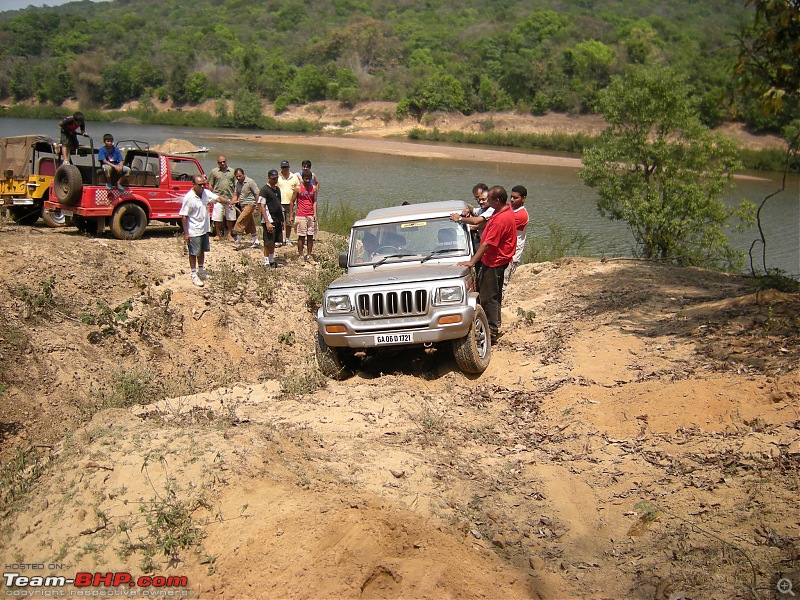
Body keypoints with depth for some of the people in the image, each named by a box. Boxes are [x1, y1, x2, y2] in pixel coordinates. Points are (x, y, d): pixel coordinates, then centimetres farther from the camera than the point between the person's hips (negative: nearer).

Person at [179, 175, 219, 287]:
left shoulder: (206, 193, 0)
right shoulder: (188, 198, -18)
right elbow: (184, 216, -17)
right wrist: (186, 233, -18)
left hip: (204, 229, 7)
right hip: (193, 231, -7)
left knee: (202, 251, 20)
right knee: (194, 253, 3)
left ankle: (201, 272, 36)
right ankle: (194, 276, 13)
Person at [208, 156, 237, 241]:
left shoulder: (232, 171, 9)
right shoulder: (214, 171, 3)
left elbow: (235, 185, 13)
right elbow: (210, 185, 7)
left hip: (230, 198, 2)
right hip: (218, 197, -2)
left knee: (230, 218, 6)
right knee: (217, 218, -2)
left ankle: (229, 234, 18)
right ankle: (218, 234, 11)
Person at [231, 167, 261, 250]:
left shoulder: (250, 182, -12)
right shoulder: (237, 183, 10)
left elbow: (257, 194, -11)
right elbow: (236, 195, 14)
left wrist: (256, 208, -13)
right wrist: (232, 202, -6)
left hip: (249, 204, -8)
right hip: (243, 205, 8)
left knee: (240, 222, -14)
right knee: (249, 225, 11)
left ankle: (238, 242, -8)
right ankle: (256, 242, 18)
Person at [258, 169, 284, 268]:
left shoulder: (277, 189, 14)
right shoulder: (264, 190, -10)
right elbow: (261, 207, -15)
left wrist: (282, 220, 18)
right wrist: (267, 222, -21)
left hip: (277, 220, 8)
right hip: (269, 220, -8)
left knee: (274, 242, 13)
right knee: (268, 242, -4)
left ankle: (271, 260, 23)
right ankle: (266, 262, 4)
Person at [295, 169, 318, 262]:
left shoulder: (314, 188, 6)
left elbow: (314, 201, 9)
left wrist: (315, 213, -4)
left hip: (311, 215, 3)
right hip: (301, 215, -3)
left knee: (310, 236, 6)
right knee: (301, 236, -1)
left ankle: (309, 256, 14)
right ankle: (300, 256, 5)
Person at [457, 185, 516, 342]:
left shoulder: (500, 220, -27)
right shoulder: (506, 210, 5)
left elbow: (487, 244, -28)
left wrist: (472, 262, -26)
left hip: (494, 263, -11)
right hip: (498, 260, 11)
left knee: (488, 297, -4)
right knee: (494, 295, 19)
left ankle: (492, 330, 2)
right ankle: (495, 325, 29)